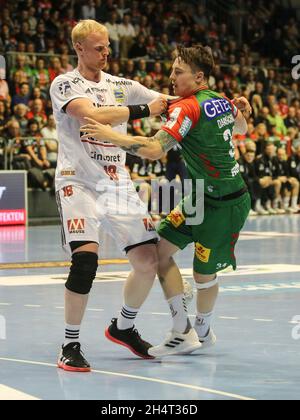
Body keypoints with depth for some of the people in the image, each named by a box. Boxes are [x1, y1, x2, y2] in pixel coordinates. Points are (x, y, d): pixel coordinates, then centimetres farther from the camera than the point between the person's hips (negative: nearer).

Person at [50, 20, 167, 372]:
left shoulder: (121, 86, 12)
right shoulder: (64, 85, -4)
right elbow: (92, 115, -23)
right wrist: (143, 111, -27)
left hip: (117, 183, 5)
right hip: (78, 182, -5)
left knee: (149, 260, -2)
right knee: (86, 258, -24)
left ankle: (124, 328, 24)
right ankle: (71, 344, -9)